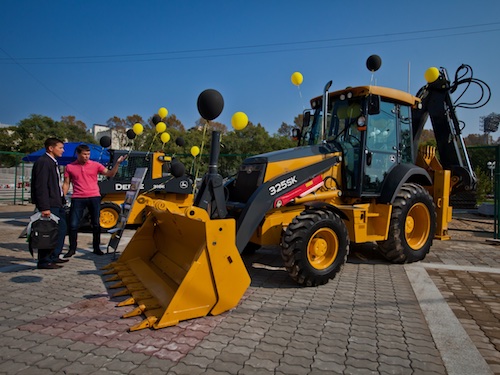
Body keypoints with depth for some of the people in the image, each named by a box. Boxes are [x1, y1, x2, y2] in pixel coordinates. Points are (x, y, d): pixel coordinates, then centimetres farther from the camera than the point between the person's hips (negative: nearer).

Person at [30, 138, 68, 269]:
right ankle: (44, 261, 6)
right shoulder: (43, 162, -14)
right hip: (49, 205, -10)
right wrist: (44, 207, -24)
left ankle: (54, 256, 27)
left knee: (61, 229, 15)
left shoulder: (53, 162, 17)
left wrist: (62, 200, 16)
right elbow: (41, 186, -21)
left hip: (57, 204, 10)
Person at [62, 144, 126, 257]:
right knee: (73, 224, -1)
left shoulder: (95, 165, 4)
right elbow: (66, 184, 9)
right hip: (78, 198, 0)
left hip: (94, 197, 0)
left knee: (96, 224, 6)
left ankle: (96, 248, 19)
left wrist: (117, 163, -17)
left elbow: (110, 174, -4)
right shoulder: (70, 167, 5)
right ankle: (72, 249, 16)